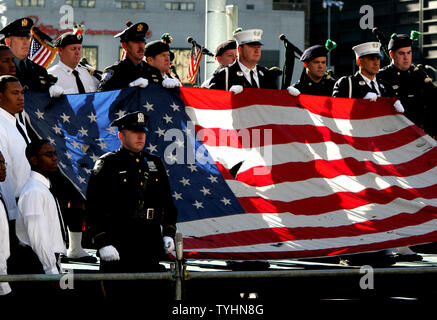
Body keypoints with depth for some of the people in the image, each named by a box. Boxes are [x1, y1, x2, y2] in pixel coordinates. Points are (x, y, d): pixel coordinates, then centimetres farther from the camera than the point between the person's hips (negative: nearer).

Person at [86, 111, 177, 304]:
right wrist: (103, 243, -14)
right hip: (117, 247, -5)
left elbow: (167, 202, 21)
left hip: (151, 245, 5)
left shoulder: (155, 164, 14)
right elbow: (94, 207, -7)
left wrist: (169, 233, 8)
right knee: (120, 294, -4)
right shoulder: (106, 165, -3)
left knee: (152, 295, 7)